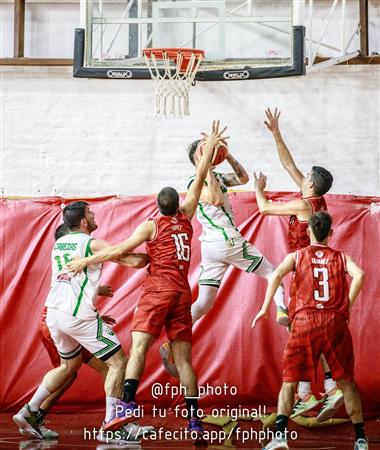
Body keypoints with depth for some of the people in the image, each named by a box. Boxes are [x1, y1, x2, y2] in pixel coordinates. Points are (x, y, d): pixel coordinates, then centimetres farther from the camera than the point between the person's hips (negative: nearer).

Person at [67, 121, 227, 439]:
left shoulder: (151, 225, 0)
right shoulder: (186, 217, 12)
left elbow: (121, 250, -6)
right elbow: (199, 180, 18)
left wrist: (86, 261, 0)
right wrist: (211, 147, 26)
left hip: (158, 289, -5)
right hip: (182, 292, 5)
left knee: (139, 346, -14)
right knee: (183, 358, 5)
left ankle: (129, 403, -33)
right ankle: (194, 418, 0)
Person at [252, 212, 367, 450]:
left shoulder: (296, 256, 11)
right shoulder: (341, 257, 13)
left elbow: (276, 275, -7)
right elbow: (359, 275, -7)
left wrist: (265, 308, -3)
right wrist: (347, 305, 2)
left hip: (305, 322, -1)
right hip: (335, 323, 1)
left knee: (289, 382, 4)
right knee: (347, 382, 13)